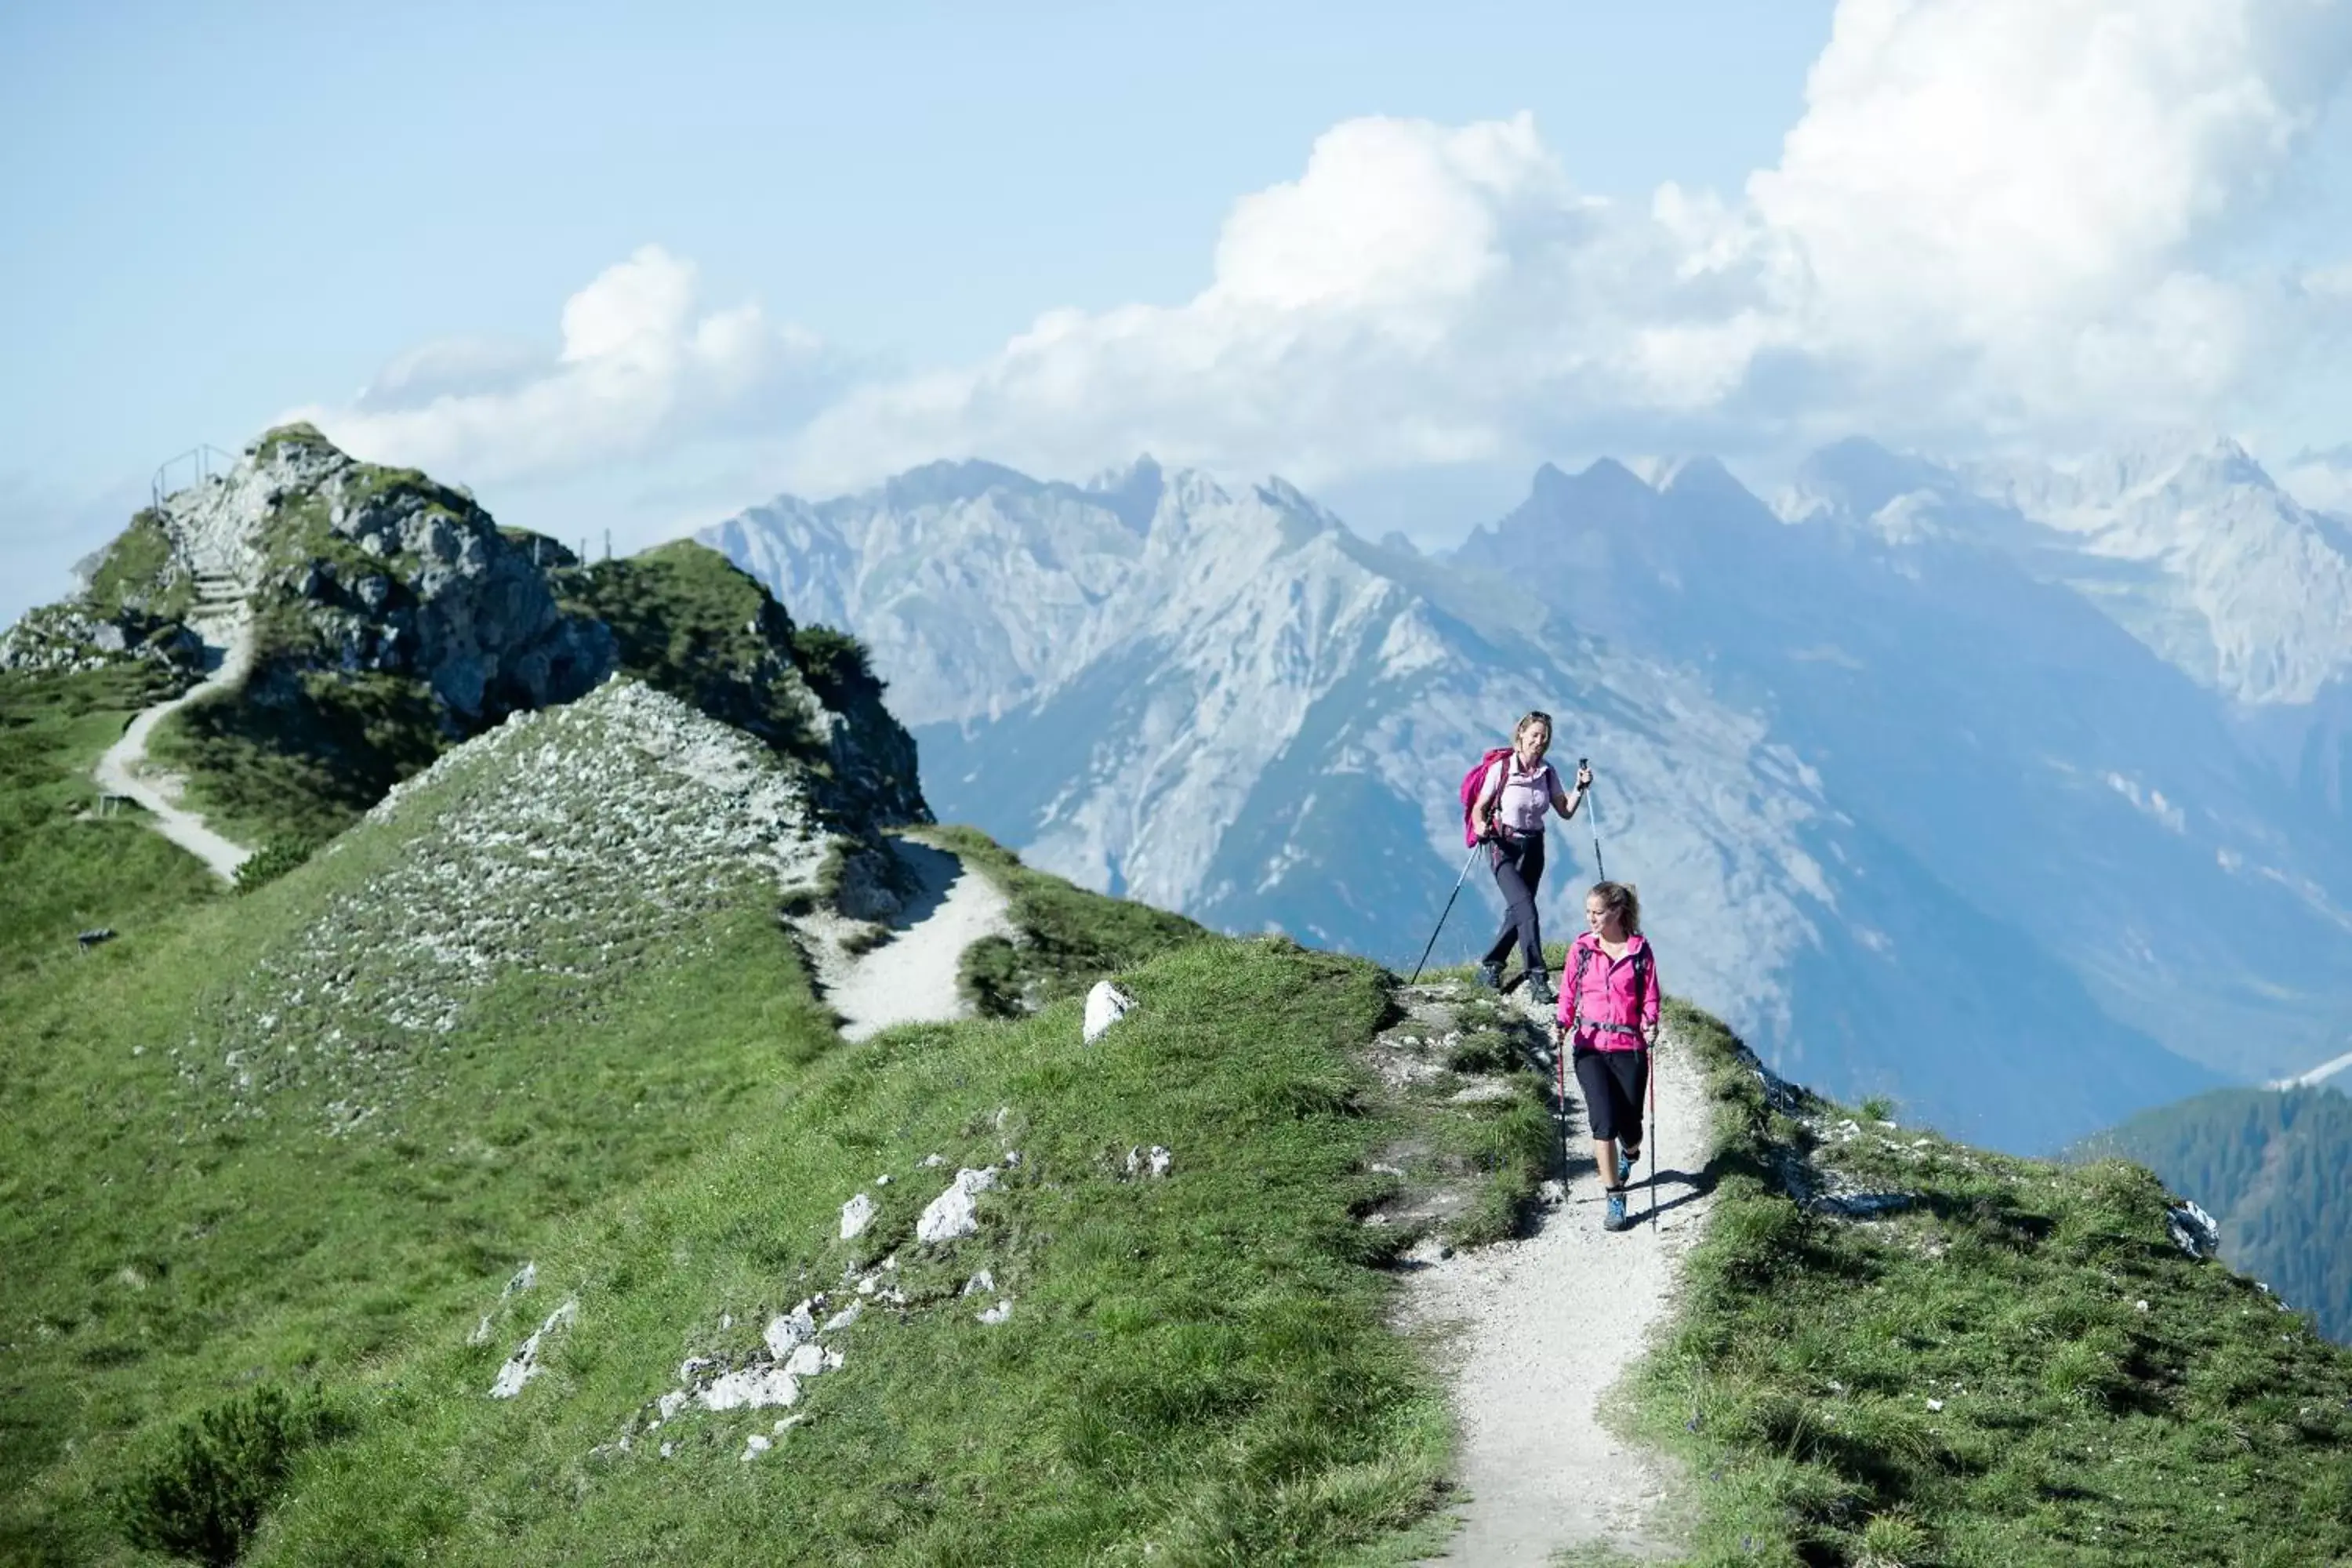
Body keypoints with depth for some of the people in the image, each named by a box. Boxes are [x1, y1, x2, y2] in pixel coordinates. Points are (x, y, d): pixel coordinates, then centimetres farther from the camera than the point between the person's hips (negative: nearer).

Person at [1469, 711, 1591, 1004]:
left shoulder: (1547, 773, 4)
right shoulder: (1501, 769, -10)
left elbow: (1565, 812, 5)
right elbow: (1479, 809, -6)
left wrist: (1581, 788, -9)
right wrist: (1481, 826, -27)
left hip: (1533, 848, 5)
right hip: (1504, 846, -5)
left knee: (1517, 913, 9)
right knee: (1525, 907, -20)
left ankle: (1490, 967, 28)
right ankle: (1537, 976, -20)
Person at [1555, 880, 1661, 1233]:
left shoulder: (1640, 950, -1)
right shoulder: (1581, 949, 3)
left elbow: (1650, 998, 4)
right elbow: (1569, 994, 9)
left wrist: (1650, 1025, -15)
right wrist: (1562, 1025, -8)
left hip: (1629, 1048, 0)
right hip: (1590, 1047, 0)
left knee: (1629, 1125, 4)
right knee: (1605, 1121, -15)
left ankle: (1629, 1155, 43)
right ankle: (1615, 1199, -7)